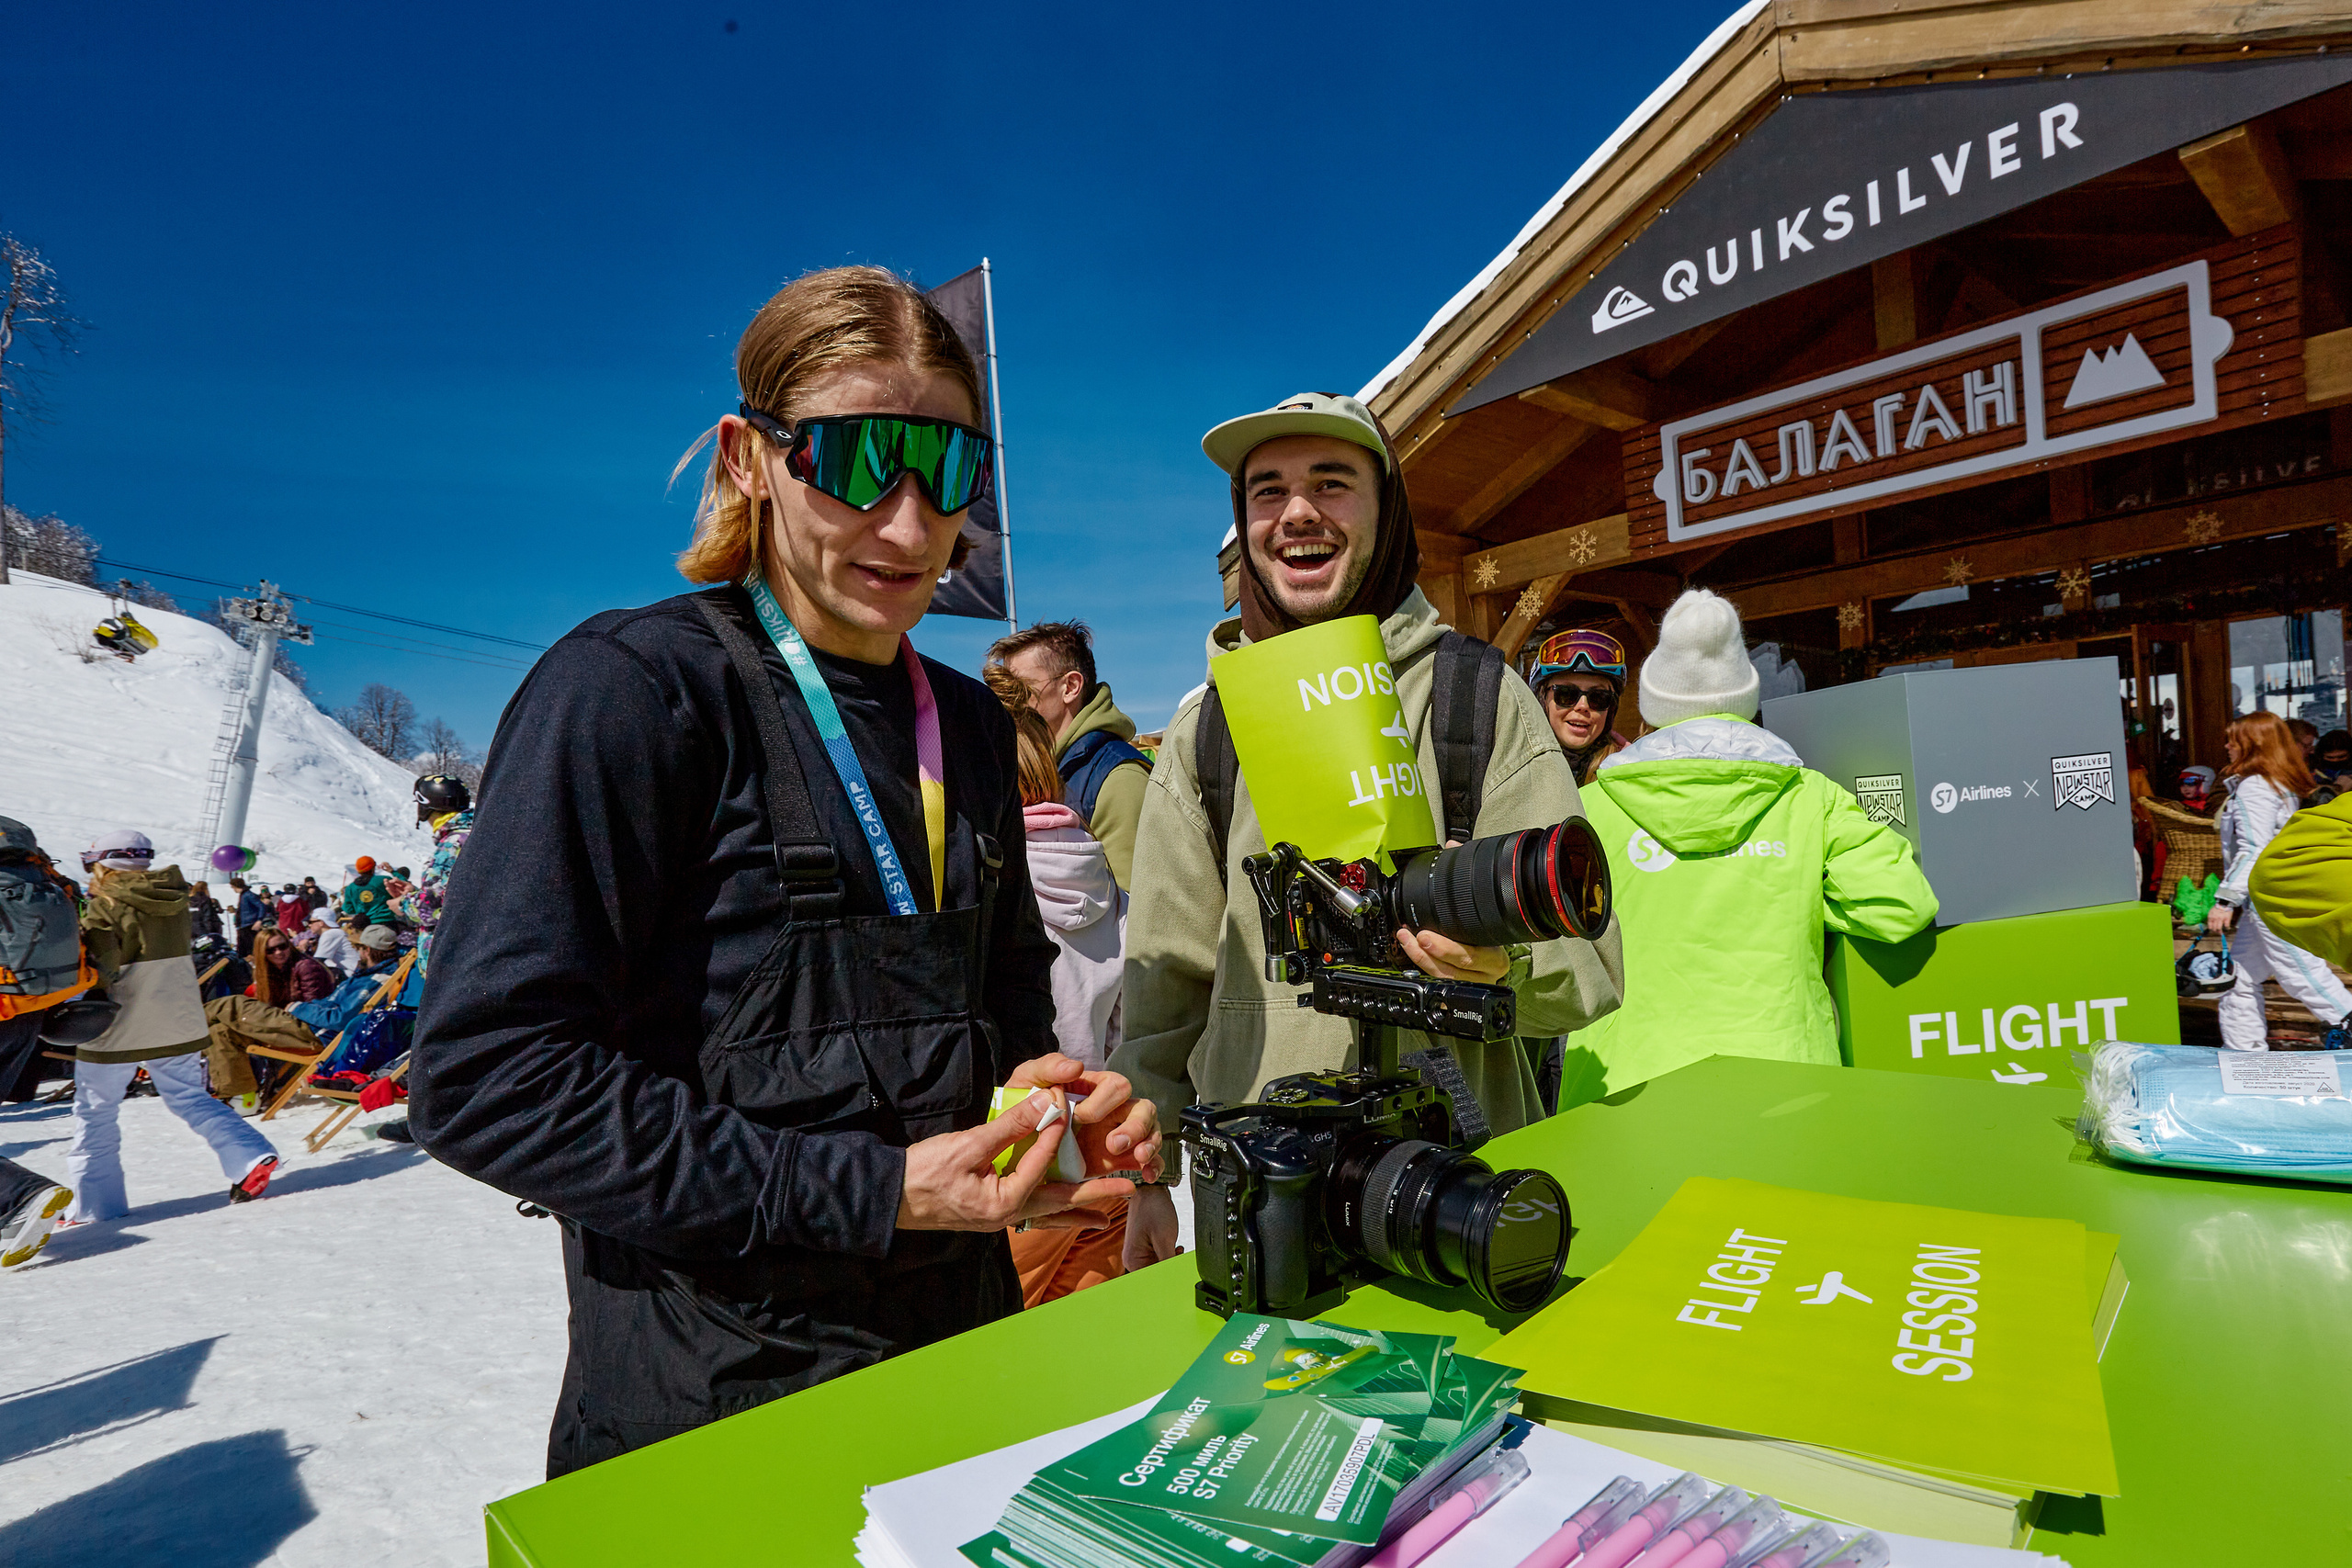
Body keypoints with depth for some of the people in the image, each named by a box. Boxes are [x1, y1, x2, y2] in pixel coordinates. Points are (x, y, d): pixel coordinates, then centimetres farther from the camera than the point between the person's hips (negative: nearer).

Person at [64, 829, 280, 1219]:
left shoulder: (105, 910, -13)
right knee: (190, 1098, 15)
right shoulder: (174, 902, 5)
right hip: (178, 1025, 6)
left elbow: (96, 973, -19)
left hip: (117, 1030, -6)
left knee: (95, 1114, 9)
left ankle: (95, 1205, 14)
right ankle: (252, 1155, -2)